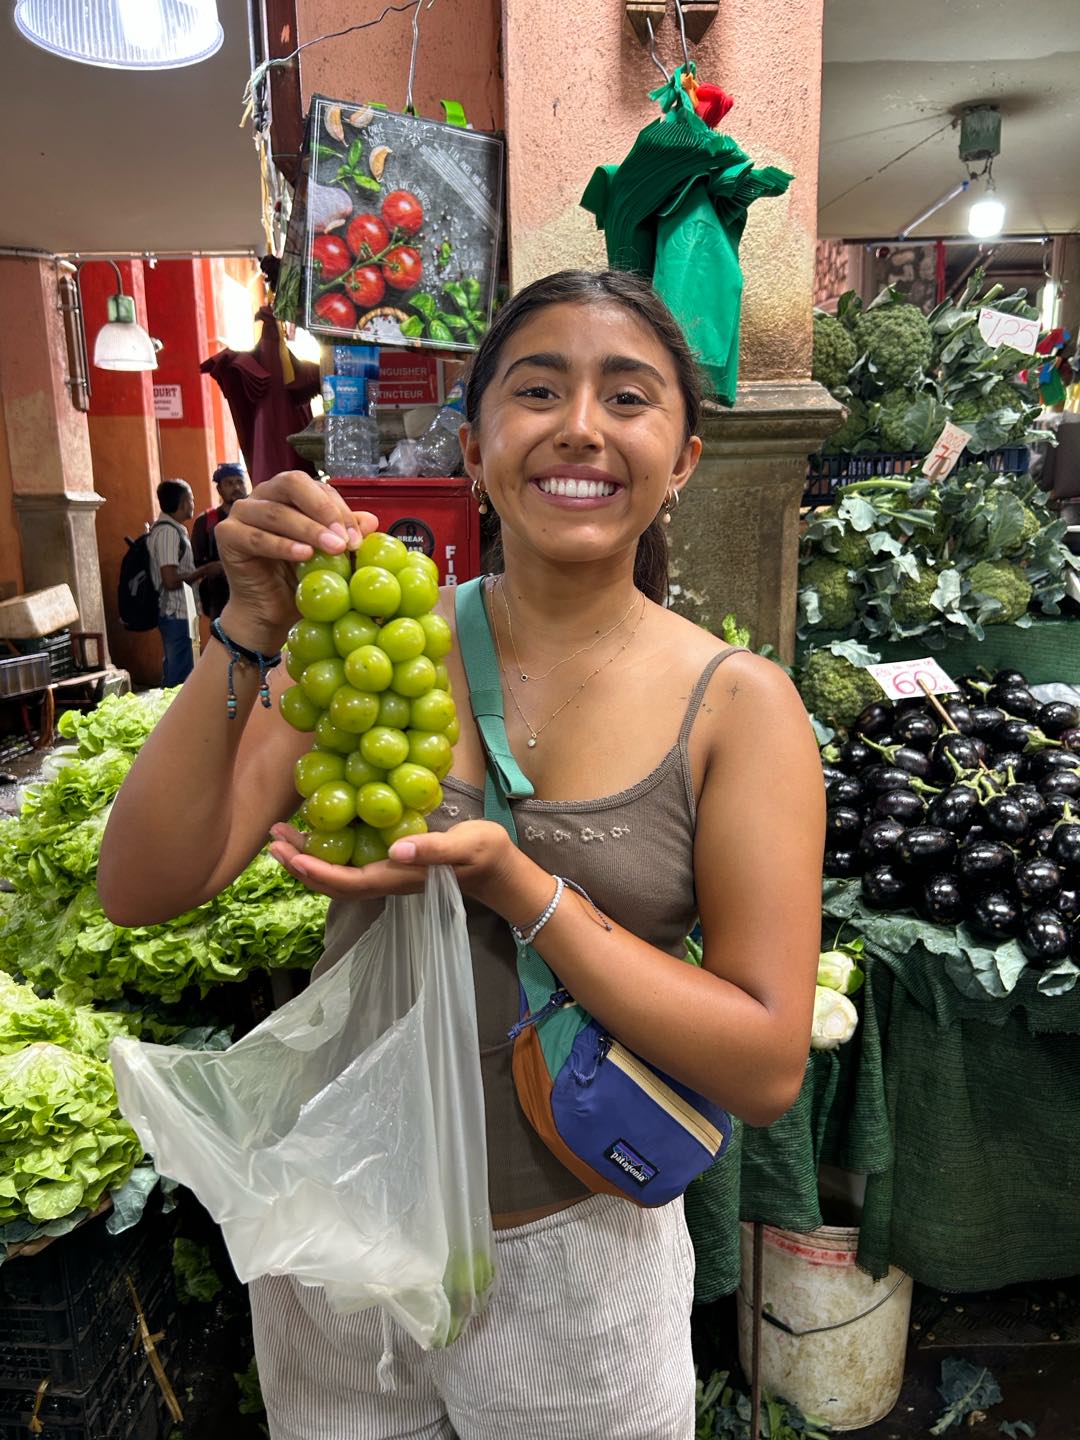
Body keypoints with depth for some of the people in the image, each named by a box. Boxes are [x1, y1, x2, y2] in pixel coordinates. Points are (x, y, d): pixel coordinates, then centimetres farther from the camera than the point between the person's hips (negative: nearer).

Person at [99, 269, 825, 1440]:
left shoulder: (738, 705, -14)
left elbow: (767, 1066, -16)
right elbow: (141, 890, -12)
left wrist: (510, 882, -26)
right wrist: (250, 636, -26)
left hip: (571, 1265, -1)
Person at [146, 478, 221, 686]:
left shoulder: (172, 529, 14)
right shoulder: (168, 531, -15)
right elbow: (171, 581, -23)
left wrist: (202, 570, 10)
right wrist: (204, 571, -12)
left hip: (177, 613, 10)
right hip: (175, 614, -10)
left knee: (174, 674, 15)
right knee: (180, 677, -7)